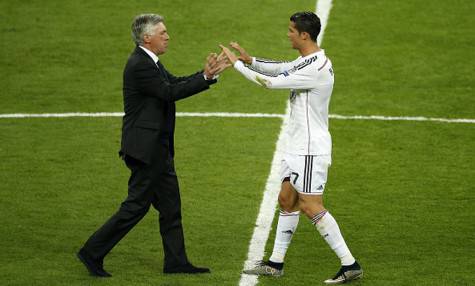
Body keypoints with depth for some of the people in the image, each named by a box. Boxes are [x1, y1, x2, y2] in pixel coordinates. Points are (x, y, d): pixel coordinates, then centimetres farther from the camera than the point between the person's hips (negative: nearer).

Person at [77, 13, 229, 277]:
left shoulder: (149, 62, 12)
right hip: (145, 148, -10)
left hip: (156, 147, 10)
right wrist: (206, 77, -15)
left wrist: (207, 73, 0)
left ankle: (176, 262, 18)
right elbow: (170, 92, -20)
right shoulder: (139, 65, -19)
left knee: (170, 204, 12)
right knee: (136, 205, -5)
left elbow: (176, 83, 12)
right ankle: (93, 253, 2)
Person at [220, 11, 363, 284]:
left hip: (311, 149, -10)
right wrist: (251, 60, -1)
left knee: (311, 206, -9)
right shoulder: (308, 61, 8)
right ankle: (276, 263, 22)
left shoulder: (316, 68, -23)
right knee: (287, 200, 14)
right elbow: (280, 68, 18)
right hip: (299, 146, 10)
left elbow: (271, 82, -22)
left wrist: (237, 63, -12)